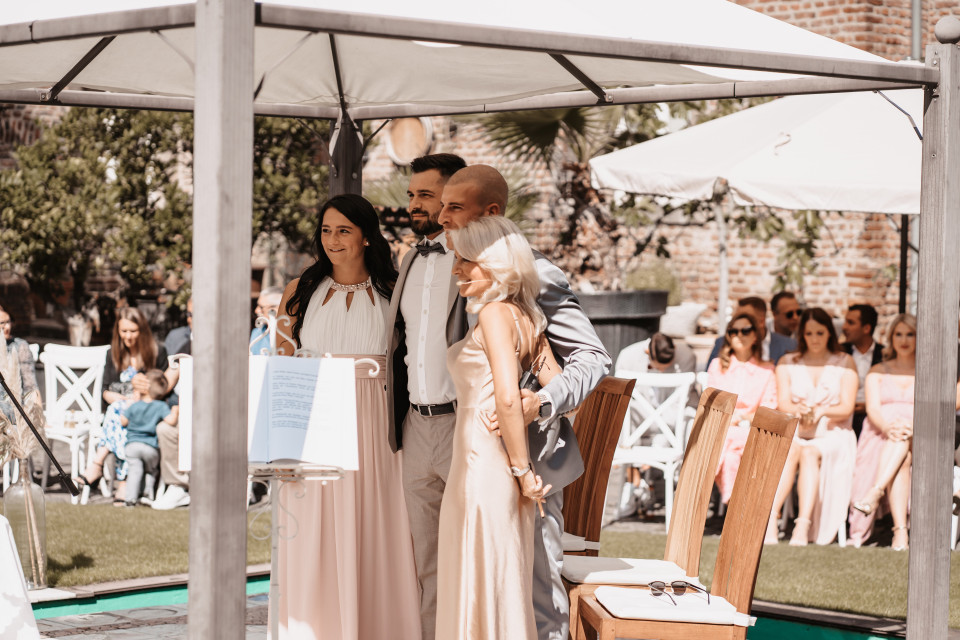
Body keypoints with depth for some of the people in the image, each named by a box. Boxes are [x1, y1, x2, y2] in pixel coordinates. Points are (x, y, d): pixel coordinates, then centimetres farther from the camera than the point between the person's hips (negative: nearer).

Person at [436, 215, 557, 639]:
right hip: (495, 467, 9)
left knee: (482, 592, -2)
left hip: (485, 466, -9)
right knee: (505, 585, 15)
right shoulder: (526, 318, 11)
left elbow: (507, 397, -22)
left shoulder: (495, 312, -13)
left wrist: (522, 469, -15)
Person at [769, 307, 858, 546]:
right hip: (794, 431, 1)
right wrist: (799, 410, -21)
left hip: (832, 435, -1)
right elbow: (782, 403, 3)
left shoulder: (844, 363, 11)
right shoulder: (788, 362, 16)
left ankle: (803, 526, -49)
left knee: (810, 452, -36)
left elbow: (846, 408, 0)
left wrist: (821, 412, -21)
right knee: (790, 449, -35)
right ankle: (770, 521, -46)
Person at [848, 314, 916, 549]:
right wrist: (887, 427, -21)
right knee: (902, 459, -35)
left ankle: (874, 492, -58)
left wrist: (911, 426, -20)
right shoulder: (878, 372, 20)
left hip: (919, 439, 0)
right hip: (879, 437, 0)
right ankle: (900, 531, -50)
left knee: (902, 440, -38)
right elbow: (873, 408, 3)